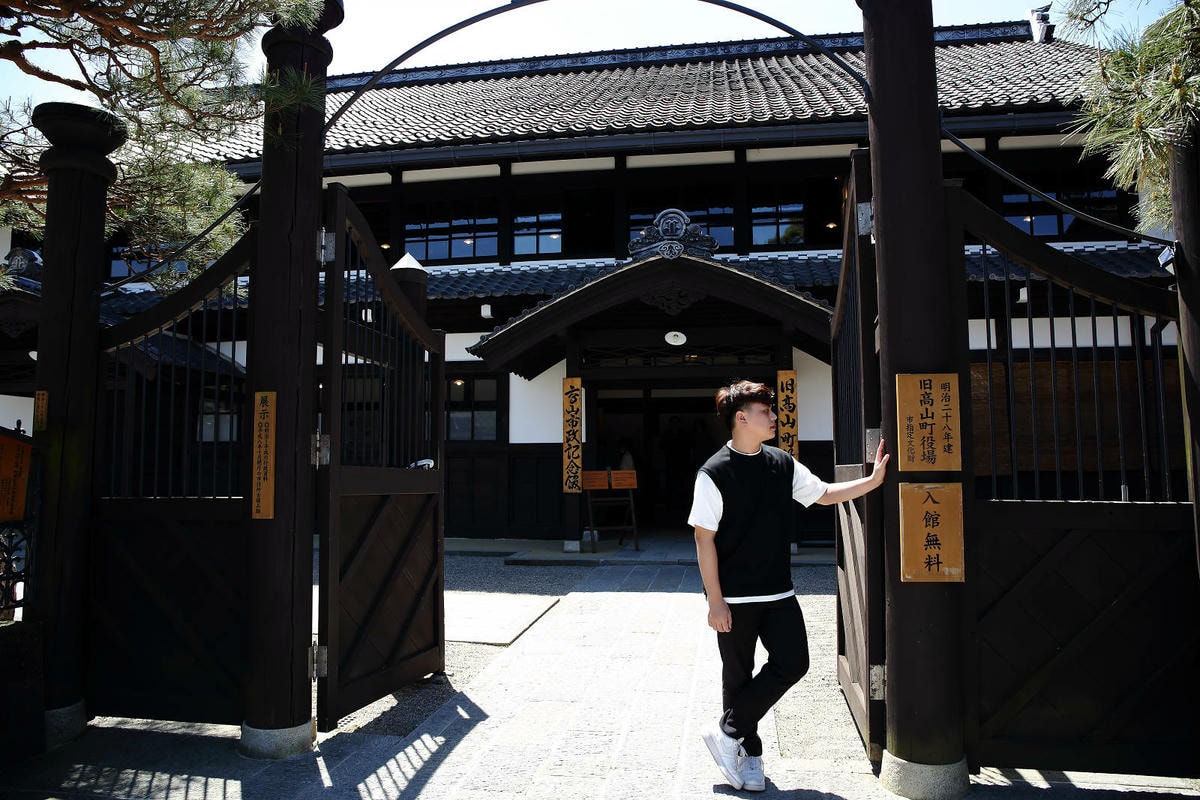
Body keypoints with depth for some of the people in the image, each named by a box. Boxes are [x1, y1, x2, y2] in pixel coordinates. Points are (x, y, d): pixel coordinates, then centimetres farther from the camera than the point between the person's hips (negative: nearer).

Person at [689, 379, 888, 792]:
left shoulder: (783, 464, 5)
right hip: (735, 599, -5)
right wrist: (715, 601, -14)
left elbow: (824, 494, 16)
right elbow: (704, 539, -12)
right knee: (738, 677, 6)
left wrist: (873, 480, 5)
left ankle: (728, 731, 16)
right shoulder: (714, 473, -13)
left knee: (793, 663, 0)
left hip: (779, 594, 6)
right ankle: (748, 752, 28)